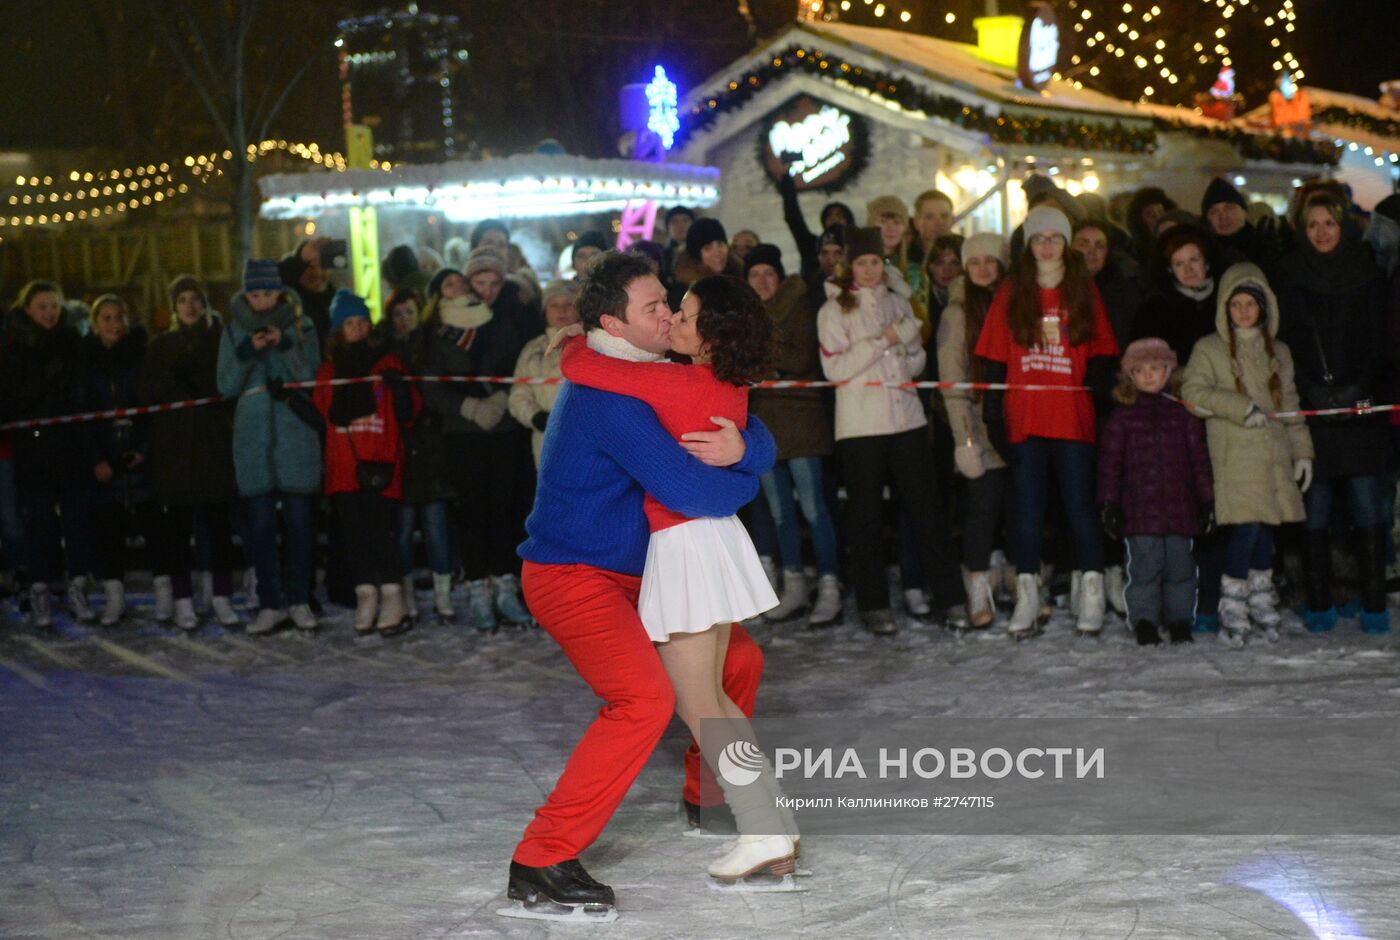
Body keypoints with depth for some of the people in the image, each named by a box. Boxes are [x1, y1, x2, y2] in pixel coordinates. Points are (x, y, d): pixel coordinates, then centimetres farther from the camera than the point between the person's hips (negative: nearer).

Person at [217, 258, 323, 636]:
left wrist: (285, 346, -16)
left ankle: (299, 600, 9)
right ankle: (270, 603, 5)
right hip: (253, 438, 1)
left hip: (297, 436, -1)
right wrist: (247, 351, -12)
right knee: (259, 523, -2)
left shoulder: (300, 327, 5)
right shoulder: (235, 331, 9)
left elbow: (312, 379, -2)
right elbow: (226, 386, 3)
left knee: (299, 519, 0)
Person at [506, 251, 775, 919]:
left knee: (737, 658, 17)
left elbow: (762, 441, 6)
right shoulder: (606, 393, -22)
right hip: (570, 575, -10)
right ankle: (539, 863, -26)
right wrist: (743, 481, -7)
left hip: (629, 575, 10)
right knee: (645, 698, -29)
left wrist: (744, 448, -19)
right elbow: (685, 489, -28)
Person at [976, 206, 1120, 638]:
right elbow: (994, 358, 5)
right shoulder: (1011, 293, 8)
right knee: (1027, 508, 3)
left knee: (1081, 505, 0)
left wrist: (1095, 384, -10)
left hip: (1074, 419, -1)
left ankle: (1092, 598, 4)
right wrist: (993, 416, -1)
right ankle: (1027, 598, 6)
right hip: (1025, 420, 1)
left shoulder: (1084, 291, 8)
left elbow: (1102, 354, 8)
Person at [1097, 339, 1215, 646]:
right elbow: (1109, 464, 3)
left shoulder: (1183, 414, 10)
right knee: (1145, 566, -2)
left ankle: (1179, 620, 17)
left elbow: (1199, 459, 12)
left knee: (1180, 567, 6)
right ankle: (1145, 622, 7)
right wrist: (1108, 504, -3)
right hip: (1139, 512, -2)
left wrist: (1207, 501, 7)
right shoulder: (1121, 418, 5)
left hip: (1180, 510, 2)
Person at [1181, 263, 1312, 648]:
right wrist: (1242, 407, -14)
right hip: (1235, 454, -4)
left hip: (1273, 453, 4)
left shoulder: (1278, 352, 18)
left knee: (1267, 525, 3)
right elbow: (1193, 393, -8)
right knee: (1249, 525, -14)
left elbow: (1290, 404, 20)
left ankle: (1261, 599, 20)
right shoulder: (1209, 349, 4)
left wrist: (1303, 452, 15)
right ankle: (1233, 607, -6)